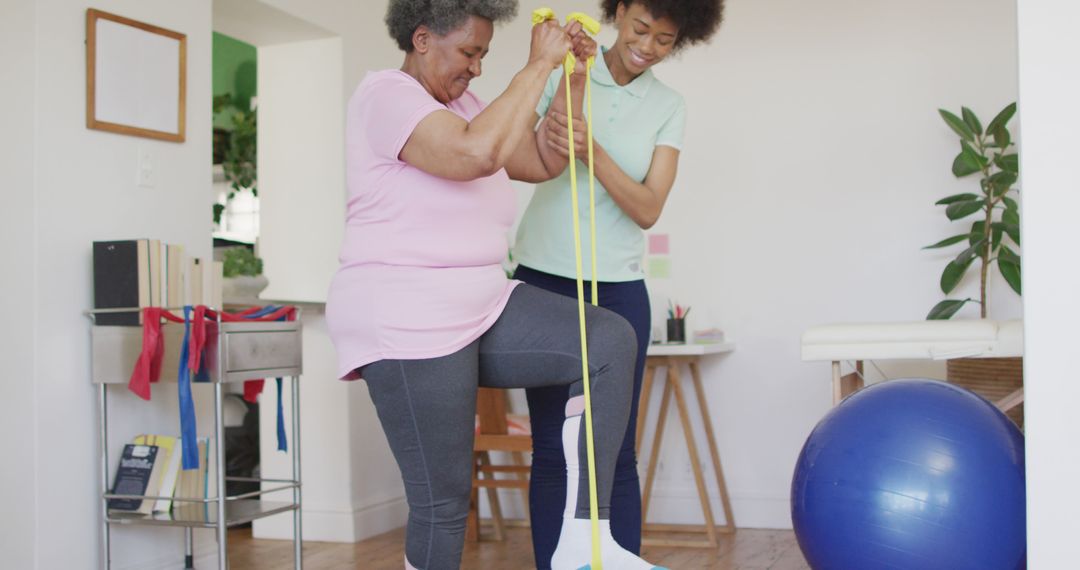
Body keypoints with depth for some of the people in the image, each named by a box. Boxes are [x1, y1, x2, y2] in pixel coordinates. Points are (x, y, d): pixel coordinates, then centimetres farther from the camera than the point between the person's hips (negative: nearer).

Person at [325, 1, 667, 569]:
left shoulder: (461, 103, 16)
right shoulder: (386, 93, -11)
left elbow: (542, 160, 12)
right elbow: (478, 153, -28)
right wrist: (538, 65, -19)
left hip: (480, 309, 9)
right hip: (407, 324, -8)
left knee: (610, 340, -9)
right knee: (443, 499, -5)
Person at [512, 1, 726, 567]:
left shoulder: (668, 106, 5)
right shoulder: (564, 73, 0)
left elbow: (648, 210, -6)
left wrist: (593, 153, -20)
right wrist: (569, 80, -19)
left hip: (618, 291, 1)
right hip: (542, 280, -1)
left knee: (616, 452, 1)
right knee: (551, 449, 1)